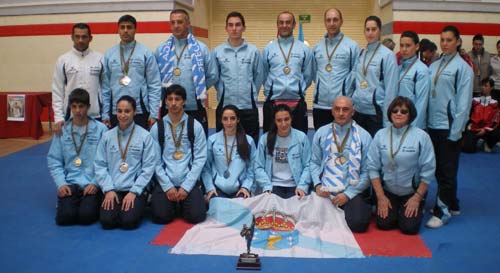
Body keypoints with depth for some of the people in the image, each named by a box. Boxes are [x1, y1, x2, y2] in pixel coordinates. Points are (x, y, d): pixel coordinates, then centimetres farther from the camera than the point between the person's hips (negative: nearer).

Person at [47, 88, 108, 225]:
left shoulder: (100, 129, -1)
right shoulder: (62, 130, 6)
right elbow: (53, 160, 7)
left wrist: (96, 183, -11)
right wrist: (61, 184, -5)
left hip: (92, 184, -2)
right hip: (69, 183, 2)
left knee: (86, 215, -21)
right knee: (65, 216, -17)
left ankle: (94, 202, 12)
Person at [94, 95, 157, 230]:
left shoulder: (145, 136, -3)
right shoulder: (107, 136, 6)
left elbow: (148, 167, -5)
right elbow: (100, 165, 6)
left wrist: (134, 192, -10)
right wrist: (108, 189, -6)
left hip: (135, 190, -2)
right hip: (113, 190, 2)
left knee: (129, 221, -22)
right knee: (107, 221, -17)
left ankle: (138, 205, 11)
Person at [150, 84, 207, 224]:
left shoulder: (195, 126, 1)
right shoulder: (157, 128, 4)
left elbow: (200, 158, -3)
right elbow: (155, 160, 0)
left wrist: (186, 186, -10)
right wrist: (167, 186, -10)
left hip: (189, 183, -1)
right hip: (165, 182, 1)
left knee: (196, 216, -18)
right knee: (161, 216, -18)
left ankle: (182, 202, 17)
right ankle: (174, 203, 17)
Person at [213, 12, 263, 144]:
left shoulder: (253, 51, 0)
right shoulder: (218, 51, 1)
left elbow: (259, 77, 6)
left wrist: (250, 95, 8)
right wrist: (224, 93, 8)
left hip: (248, 106, 0)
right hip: (225, 106, 0)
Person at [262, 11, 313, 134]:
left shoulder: (304, 49, 5)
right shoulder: (268, 49, 6)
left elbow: (308, 76, 8)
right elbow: (263, 75, 10)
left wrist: (299, 90, 6)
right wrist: (270, 92, 8)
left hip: (297, 102, 0)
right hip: (273, 101, 0)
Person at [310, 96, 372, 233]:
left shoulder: (364, 136, 0)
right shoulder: (321, 133, 7)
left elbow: (367, 171, -2)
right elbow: (314, 162, 9)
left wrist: (348, 194, -10)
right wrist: (317, 184, -8)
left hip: (352, 191, -1)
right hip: (325, 191, 2)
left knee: (357, 222, -25)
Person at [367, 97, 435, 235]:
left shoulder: (421, 136, -12)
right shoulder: (380, 135, -5)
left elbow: (427, 171, -8)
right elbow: (373, 167, -3)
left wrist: (417, 198, -8)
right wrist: (380, 196, -7)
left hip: (412, 192, -1)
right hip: (387, 190, 2)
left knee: (409, 227, -12)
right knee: (384, 224, -12)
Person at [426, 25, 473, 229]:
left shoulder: (462, 67, -7)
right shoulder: (434, 66, 11)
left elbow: (464, 101, -9)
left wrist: (455, 131, -12)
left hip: (449, 127, -6)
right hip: (432, 125, 6)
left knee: (446, 171, 2)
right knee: (439, 169, 15)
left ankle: (442, 211, 13)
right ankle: (452, 205, 30)